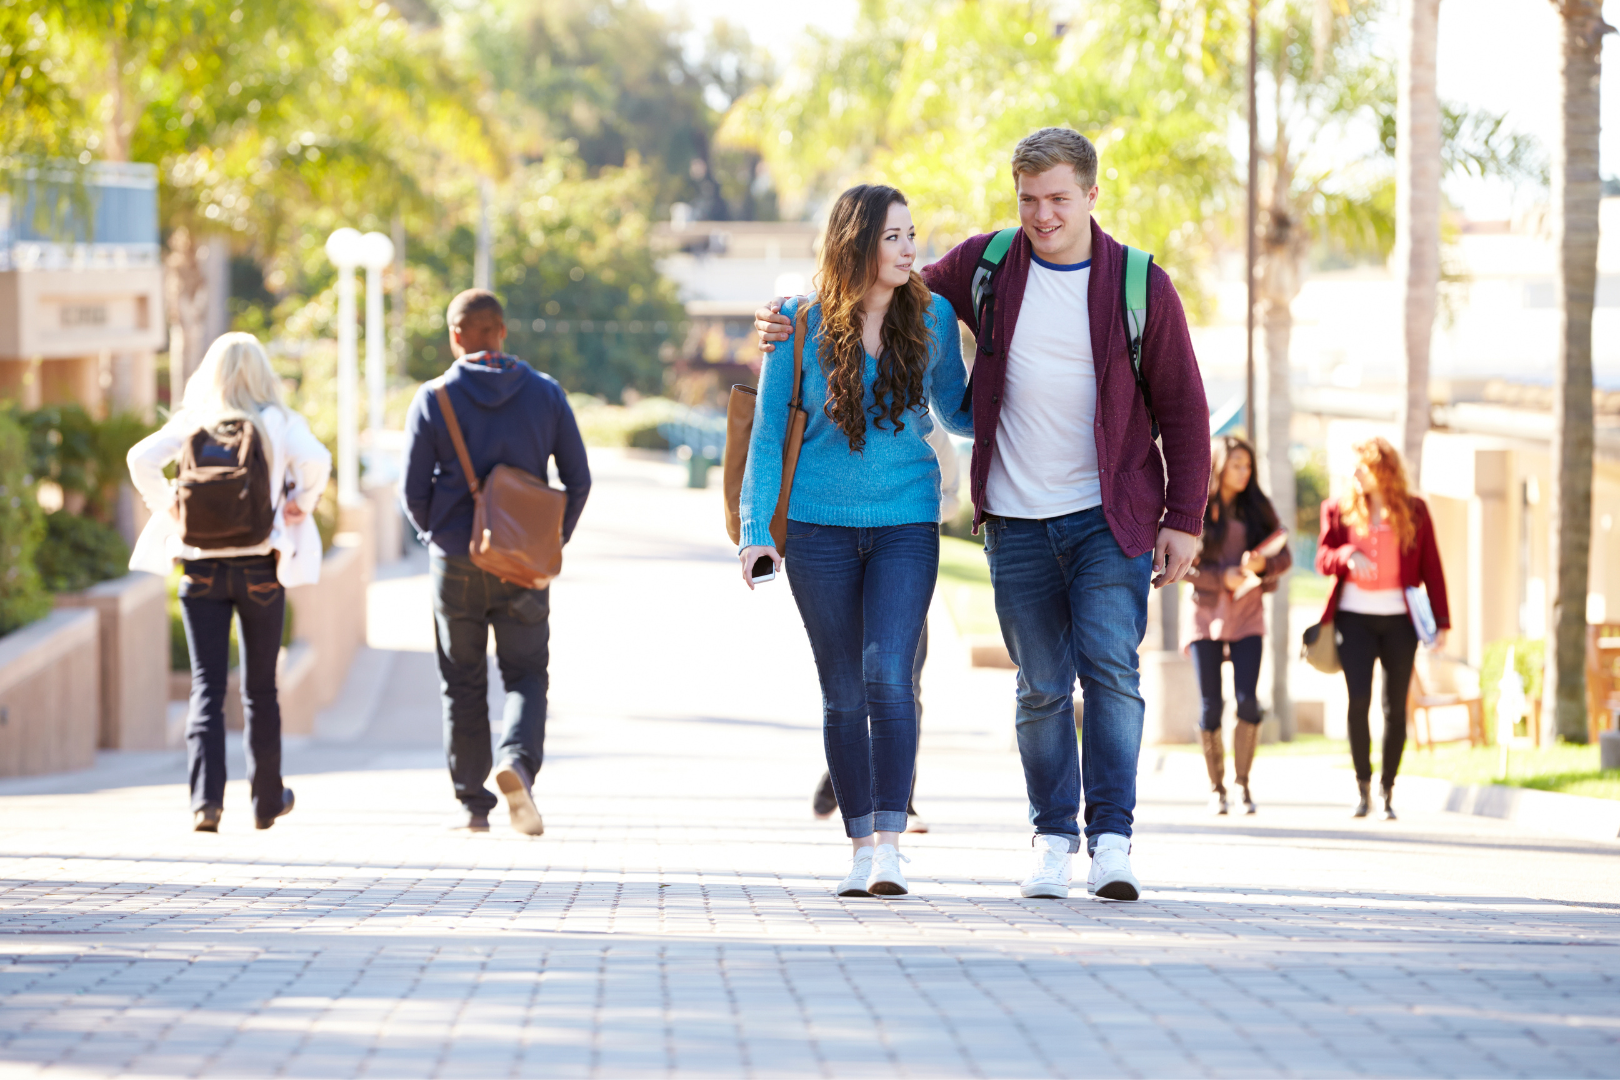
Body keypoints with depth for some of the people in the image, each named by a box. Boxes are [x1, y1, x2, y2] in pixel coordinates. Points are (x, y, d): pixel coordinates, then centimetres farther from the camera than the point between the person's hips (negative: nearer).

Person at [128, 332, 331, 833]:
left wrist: (166, 508, 1)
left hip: (200, 566, 0)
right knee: (260, 687, 13)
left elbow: (141, 459, -11)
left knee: (207, 685, 0)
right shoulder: (279, 423, -2)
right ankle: (266, 800, 22)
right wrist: (302, 506, -3)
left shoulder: (191, 422, 2)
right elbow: (315, 460, -19)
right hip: (259, 564, 0)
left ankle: (206, 798, -16)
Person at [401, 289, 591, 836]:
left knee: (462, 685, 10)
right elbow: (578, 480, 2)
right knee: (526, 674, 8)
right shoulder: (545, 394, 2)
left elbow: (413, 491, -3)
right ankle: (518, 760, -20)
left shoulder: (434, 399, -3)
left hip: (455, 564, -1)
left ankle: (472, 801, 11)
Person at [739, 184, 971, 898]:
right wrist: (755, 530, -4)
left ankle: (889, 845, -17)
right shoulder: (803, 328, -3)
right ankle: (861, 847, 12)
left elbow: (956, 411, 15)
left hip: (906, 523, 0)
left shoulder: (932, 317, 1)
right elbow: (768, 433, 2)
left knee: (888, 676, -17)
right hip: (820, 525, 0)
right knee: (843, 693, 3)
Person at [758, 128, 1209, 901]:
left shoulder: (1140, 287, -2)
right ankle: (1052, 838, 14)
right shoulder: (986, 266, 3)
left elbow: (1182, 408, 3)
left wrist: (1184, 519, -1)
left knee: (1109, 669, -13)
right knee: (1041, 687, 4)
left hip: (1111, 518, -2)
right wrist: (796, 320, 0)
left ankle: (1111, 841, -11)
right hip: (1016, 521, 2)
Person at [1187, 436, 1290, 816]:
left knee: (1247, 700, -12)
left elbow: (1284, 558, 6)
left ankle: (1242, 781, 2)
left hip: (1247, 617, 1)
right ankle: (1216, 787, 14)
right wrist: (1222, 578, -17)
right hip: (1207, 613, -1)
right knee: (1211, 705, -1)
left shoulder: (1257, 508, 6)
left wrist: (1263, 564, -16)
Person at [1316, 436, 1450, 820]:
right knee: (1358, 699, -13)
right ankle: (1362, 787, 0)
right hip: (1354, 617, 0)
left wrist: (1442, 623, 2)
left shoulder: (1414, 511, 6)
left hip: (1399, 619, 0)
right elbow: (1323, 559, 3)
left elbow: (1431, 569, 7)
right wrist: (1347, 555, -20)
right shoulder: (1339, 510, 8)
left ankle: (1388, 793, 8)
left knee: (1396, 707, -1)